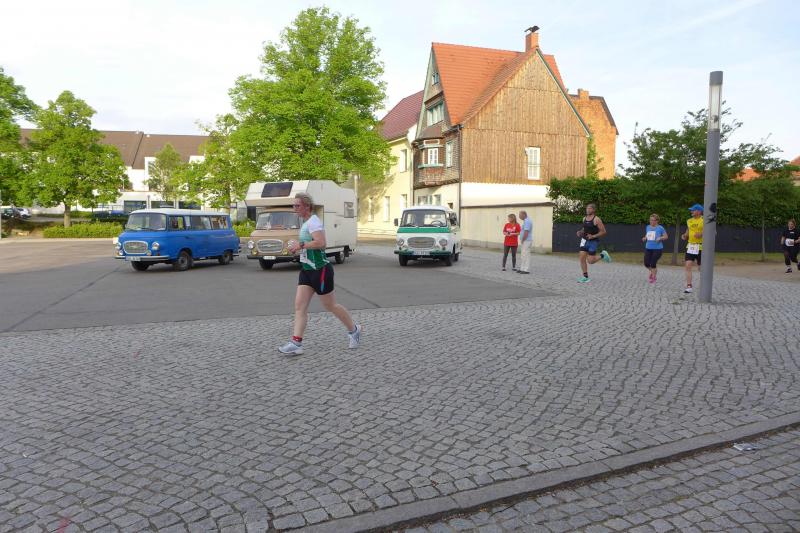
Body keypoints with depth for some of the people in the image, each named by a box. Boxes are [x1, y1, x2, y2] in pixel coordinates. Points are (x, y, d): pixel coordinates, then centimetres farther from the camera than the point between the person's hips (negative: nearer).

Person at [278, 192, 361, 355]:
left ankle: (354, 330, 25)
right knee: (300, 306, -1)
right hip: (307, 270, 9)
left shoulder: (313, 221, -16)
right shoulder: (306, 222, 14)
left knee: (330, 306, 5)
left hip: (320, 270, -9)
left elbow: (321, 243, -30)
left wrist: (301, 245, -21)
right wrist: (298, 247, 11)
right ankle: (296, 343, -2)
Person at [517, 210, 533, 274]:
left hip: (526, 241, -10)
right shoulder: (527, 220, 16)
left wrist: (522, 241, -13)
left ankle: (527, 270, -1)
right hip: (525, 241, 10)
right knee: (522, 256, 13)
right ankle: (522, 269, 18)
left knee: (526, 255, -5)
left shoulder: (527, 221, -18)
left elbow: (526, 233, -24)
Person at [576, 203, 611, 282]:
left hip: (593, 242, -6)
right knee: (581, 258, -5)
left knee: (590, 261, -7)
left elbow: (603, 232, -13)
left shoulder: (596, 219, -14)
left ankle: (602, 255, 22)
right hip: (584, 240, 6)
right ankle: (586, 277, 4)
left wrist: (593, 236, -23)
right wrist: (580, 232, 4)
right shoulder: (584, 218, 6)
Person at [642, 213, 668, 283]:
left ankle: (653, 277, 13)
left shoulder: (660, 228, -7)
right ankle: (652, 271, 33)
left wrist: (660, 238, -19)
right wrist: (644, 238, 1)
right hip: (648, 248, 5)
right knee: (646, 263, 1)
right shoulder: (648, 227, 8)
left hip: (657, 249, -5)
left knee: (653, 263, -5)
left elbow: (666, 236, -1)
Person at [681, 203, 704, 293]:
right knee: (688, 265, -7)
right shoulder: (689, 221, 12)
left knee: (701, 267, 6)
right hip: (690, 246, 5)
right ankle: (689, 286, -4)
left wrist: (702, 234, -23)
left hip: (700, 247, -5)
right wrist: (684, 236, 1)